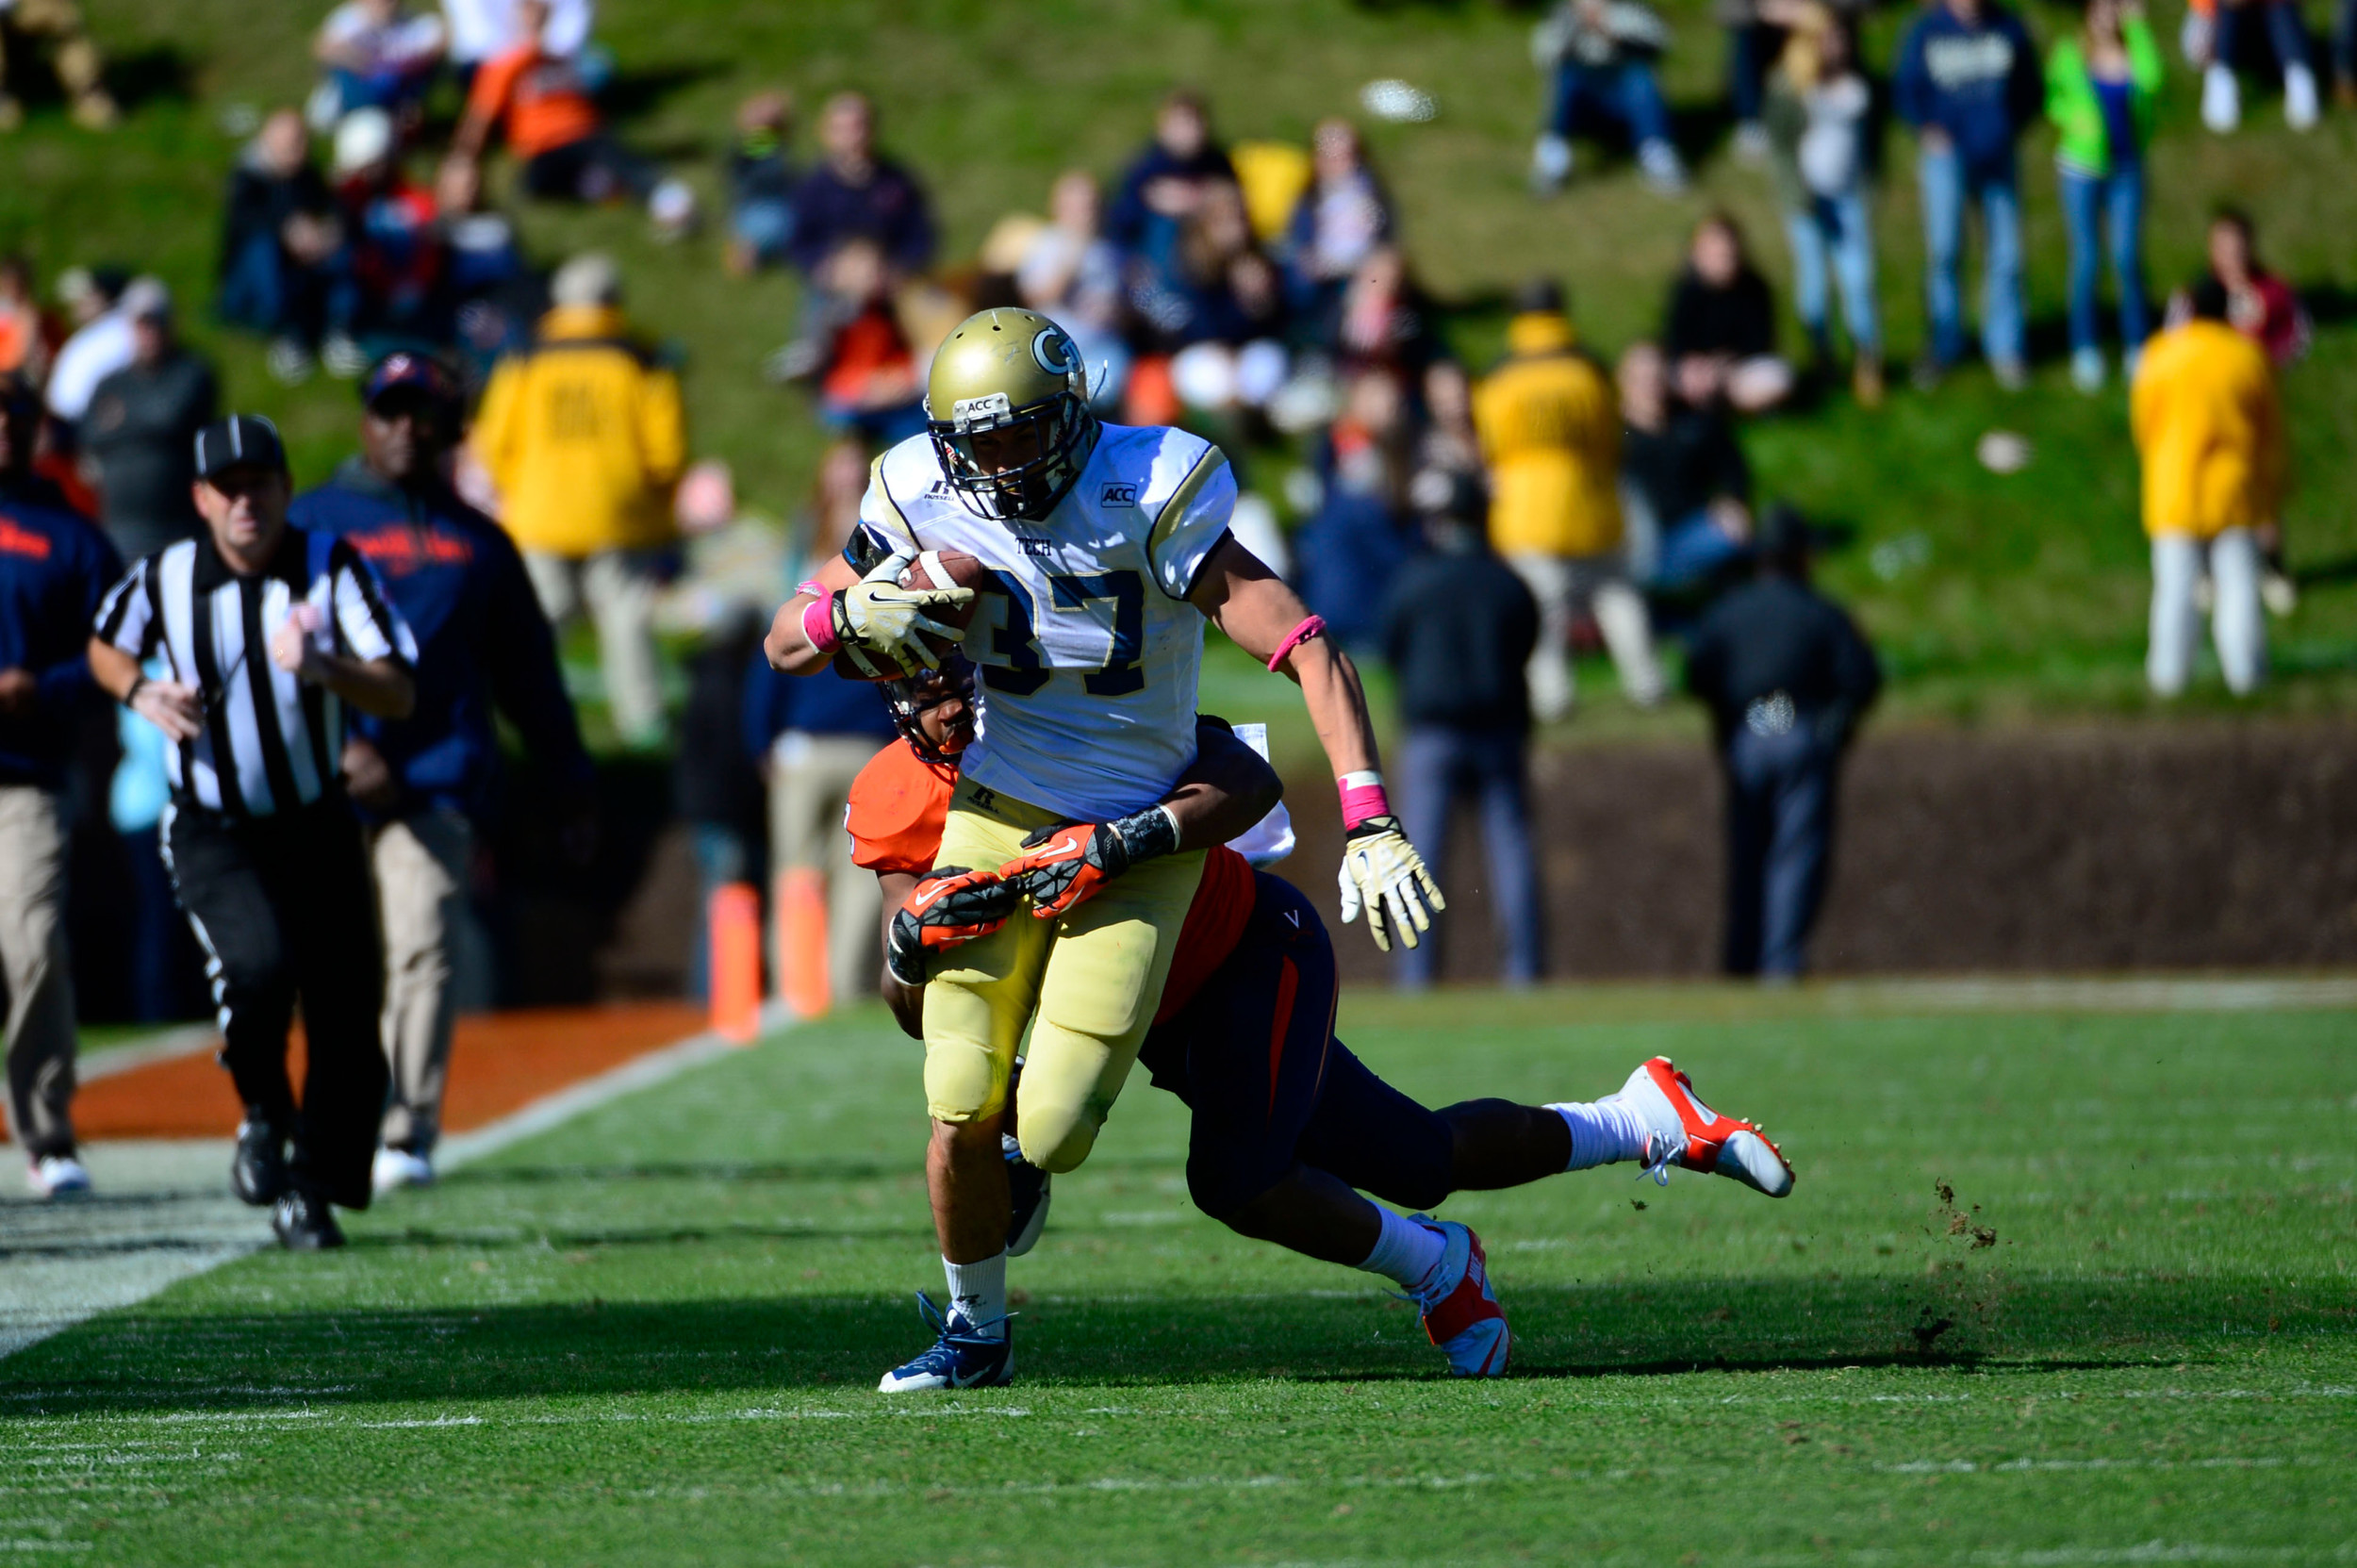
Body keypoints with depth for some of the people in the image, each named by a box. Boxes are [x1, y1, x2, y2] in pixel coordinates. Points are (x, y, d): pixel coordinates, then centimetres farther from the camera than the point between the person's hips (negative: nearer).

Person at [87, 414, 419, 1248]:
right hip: (214, 835, -1)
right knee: (260, 967, -28)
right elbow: (107, 645, 15)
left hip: (317, 828, 1)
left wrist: (320, 667, -37)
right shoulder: (165, 577, -7)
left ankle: (312, 1188, 21)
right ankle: (264, 1115, 1)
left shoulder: (332, 567, -10)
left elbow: (399, 696, -19)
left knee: (345, 1016, 0)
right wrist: (142, 694, -6)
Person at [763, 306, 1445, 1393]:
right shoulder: (925, 505, -8)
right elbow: (786, 641, 1)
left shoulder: (1150, 501, -21)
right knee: (963, 1114, -6)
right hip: (996, 819, 2)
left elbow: (1310, 653, -24)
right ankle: (975, 1326, 20)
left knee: (1053, 1132, -7)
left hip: (1138, 845, -2)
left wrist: (1371, 826, -34)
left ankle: (1023, 1162, 32)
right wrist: (851, 617, -24)